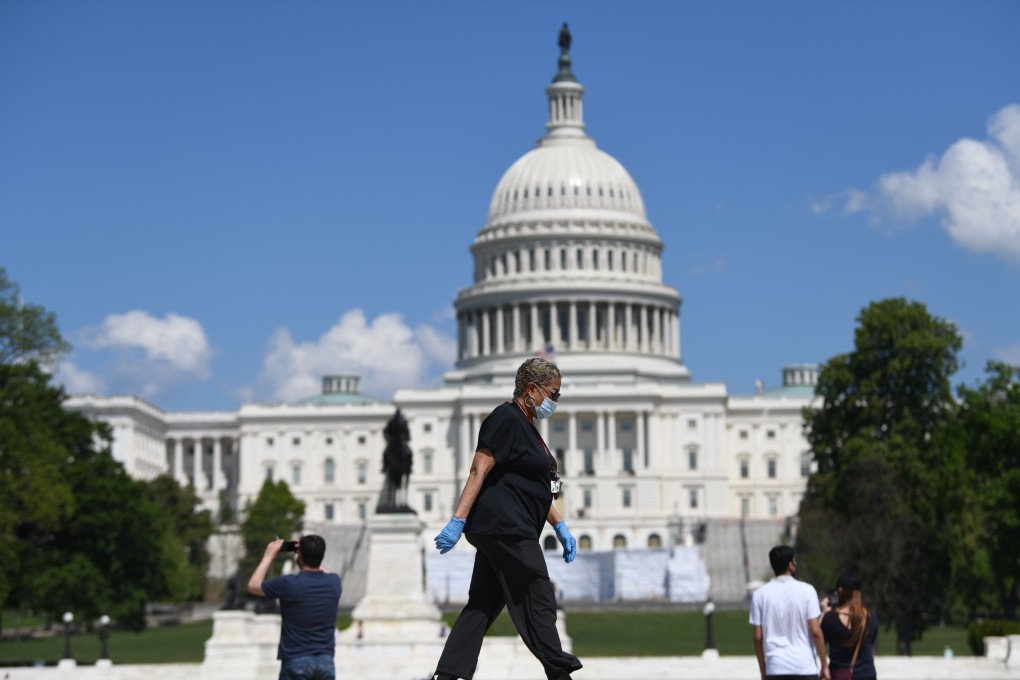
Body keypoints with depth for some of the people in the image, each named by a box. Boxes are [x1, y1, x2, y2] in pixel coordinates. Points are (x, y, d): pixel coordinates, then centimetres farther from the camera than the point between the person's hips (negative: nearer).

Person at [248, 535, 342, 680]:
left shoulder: (288, 584, -13)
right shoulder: (334, 583, 0)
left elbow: (253, 586, 5)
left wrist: (269, 556, 12)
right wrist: (311, 554, 24)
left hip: (296, 661, -4)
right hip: (326, 661, 4)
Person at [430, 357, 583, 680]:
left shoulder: (526, 426, 22)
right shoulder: (506, 419, -10)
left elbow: (537, 488, 27)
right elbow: (479, 471, -17)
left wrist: (560, 528, 23)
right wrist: (458, 521, -23)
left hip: (498, 532, 10)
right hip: (505, 530, -10)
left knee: (483, 605, 7)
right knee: (539, 603, -5)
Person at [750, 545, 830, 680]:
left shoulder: (760, 594, 1)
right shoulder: (806, 590, -3)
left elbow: (758, 637, 2)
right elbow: (815, 631, -6)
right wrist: (824, 665, 3)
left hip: (775, 669, 1)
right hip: (805, 668, -1)